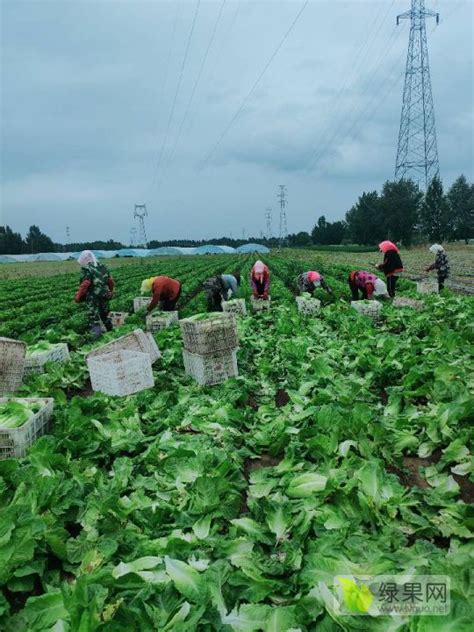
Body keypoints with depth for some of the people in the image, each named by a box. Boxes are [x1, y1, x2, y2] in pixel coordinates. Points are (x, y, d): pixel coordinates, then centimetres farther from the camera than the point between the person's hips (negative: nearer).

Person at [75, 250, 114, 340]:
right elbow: (110, 281, 13)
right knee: (105, 315, 23)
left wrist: (78, 297, -11)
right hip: (104, 296, 7)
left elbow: (84, 285, -19)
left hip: (92, 298, -7)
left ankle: (96, 334, -7)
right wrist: (110, 292, 27)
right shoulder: (103, 267, 9)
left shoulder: (86, 269, -12)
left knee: (94, 319, -3)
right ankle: (110, 331, 36)